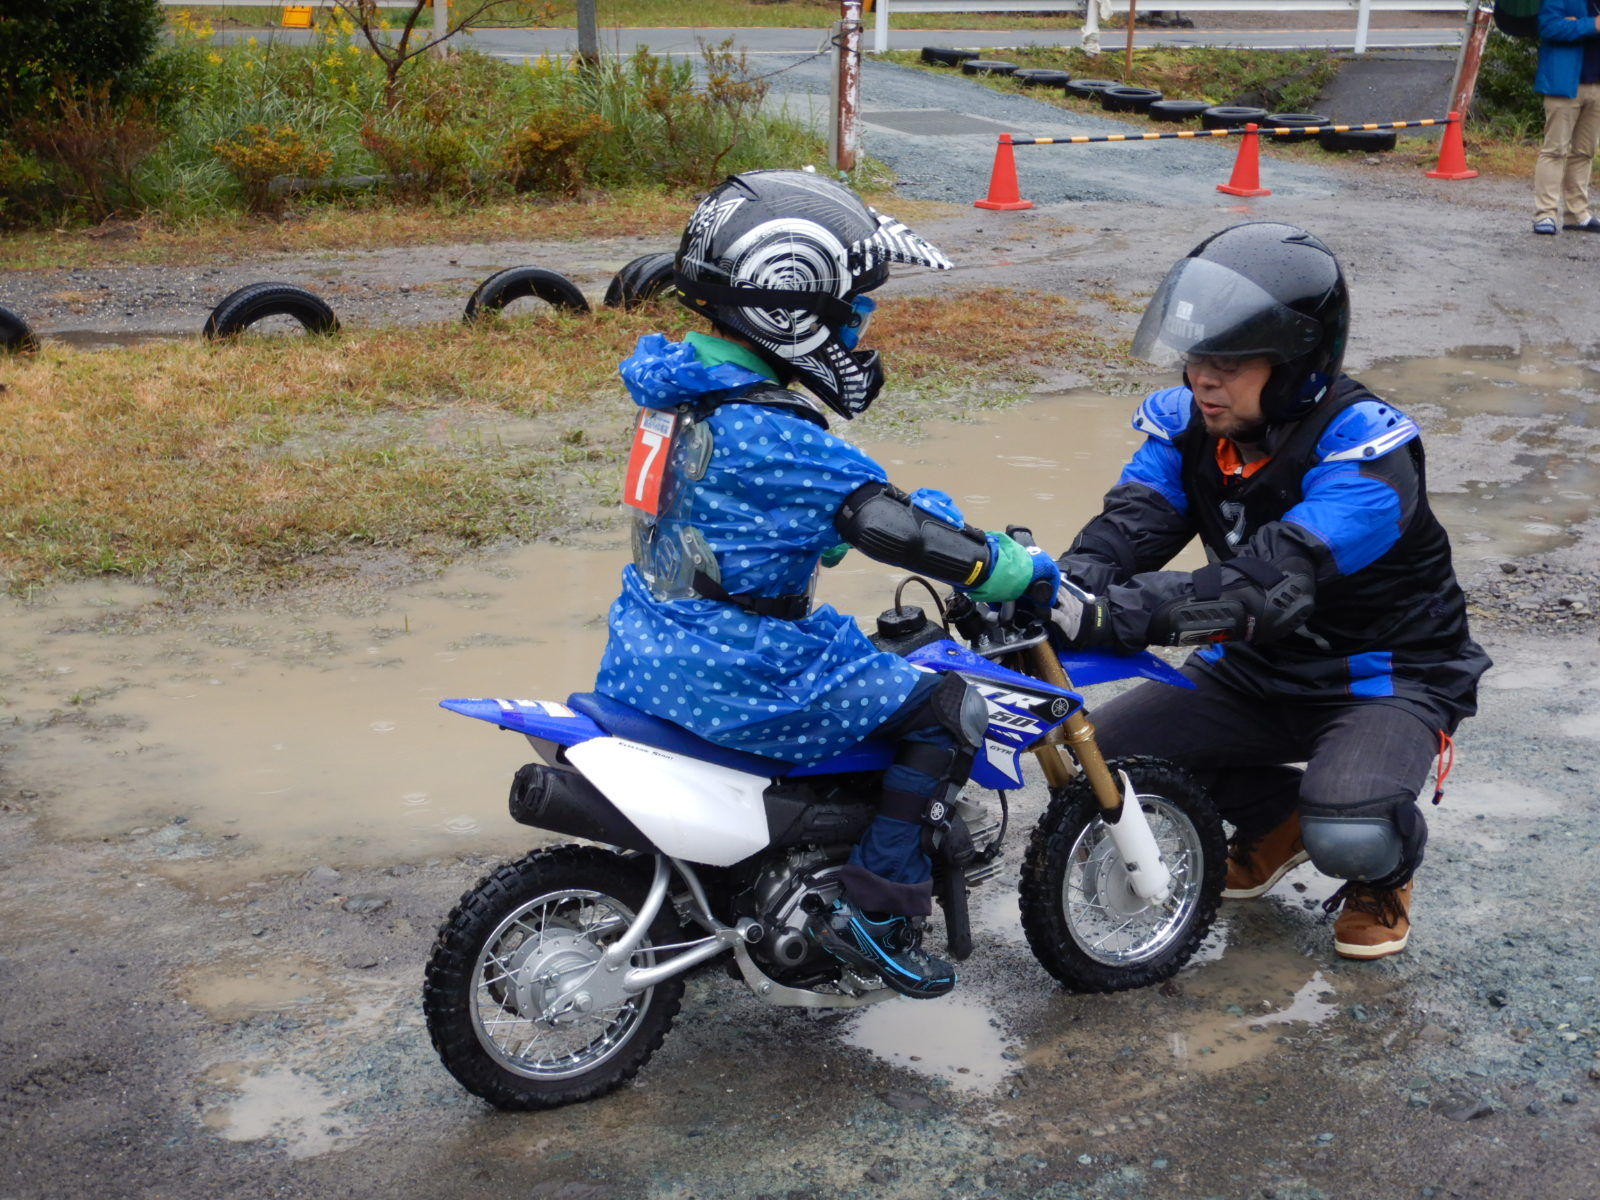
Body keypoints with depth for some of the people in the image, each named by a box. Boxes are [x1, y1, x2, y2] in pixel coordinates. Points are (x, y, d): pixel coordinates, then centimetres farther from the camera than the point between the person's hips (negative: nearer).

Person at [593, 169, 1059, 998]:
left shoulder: (685, 387, 7)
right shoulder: (765, 429, -23)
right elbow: (884, 525, -25)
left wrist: (932, 514, 20)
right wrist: (1016, 571, -14)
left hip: (654, 649, 10)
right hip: (731, 675, -10)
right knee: (946, 711, -4)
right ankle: (875, 912, 0)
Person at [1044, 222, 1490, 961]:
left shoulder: (1365, 448, -28)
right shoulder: (1187, 421, -7)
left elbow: (1273, 578, -41)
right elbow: (1130, 523, -22)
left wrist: (1123, 613, -53)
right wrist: (1058, 588, -44)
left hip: (1383, 672, -6)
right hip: (1262, 666, 7)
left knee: (1346, 837, -33)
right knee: (1108, 752, -6)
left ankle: (1386, 871, 8)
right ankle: (1273, 813, 20)